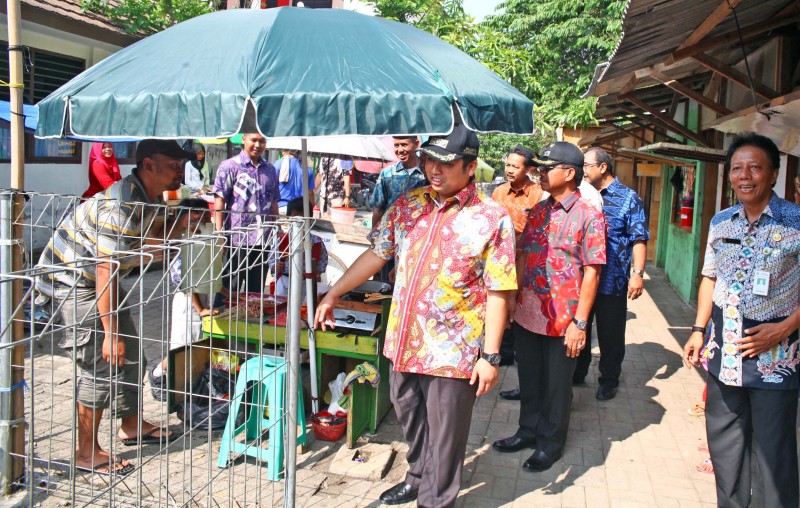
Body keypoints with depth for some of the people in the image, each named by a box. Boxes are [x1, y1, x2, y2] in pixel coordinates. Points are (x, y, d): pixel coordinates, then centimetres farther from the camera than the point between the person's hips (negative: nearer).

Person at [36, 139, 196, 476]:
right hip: (71, 280, -10)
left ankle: (132, 425, 30)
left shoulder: (148, 198, -1)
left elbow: (151, 237, 11)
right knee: (102, 365, -8)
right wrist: (110, 332, -27)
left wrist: (181, 224, -9)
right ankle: (87, 453, 5)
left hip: (97, 279, 10)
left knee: (129, 352, 14)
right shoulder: (123, 205, -30)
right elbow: (106, 270, -30)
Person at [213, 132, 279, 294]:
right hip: (236, 239, -5)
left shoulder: (270, 170, 13)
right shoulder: (229, 166, -3)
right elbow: (219, 201, -6)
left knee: (256, 291, 12)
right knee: (230, 290, 2)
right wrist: (220, 235, -12)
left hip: (262, 240, 5)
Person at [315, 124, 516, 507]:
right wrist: (333, 295, 8)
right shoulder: (406, 205, 3)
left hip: (452, 352, -5)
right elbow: (376, 254, 10)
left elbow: (497, 293, -12)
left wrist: (490, 356, -13)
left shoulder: (492, 219, -12)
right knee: (410, 419, 23)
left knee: (444, 435, 10)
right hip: (404, 342, 5)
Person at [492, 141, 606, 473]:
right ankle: (529, 431, 38)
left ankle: (550, 443, 28)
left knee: (556, 385, 11)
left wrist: (580, 323, -17)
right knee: (529, 379, 19)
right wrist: (513, 300, 10)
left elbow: (592, 272, -14)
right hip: (526, 314, 6)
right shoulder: (537, 211, 7)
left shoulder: (588, 216, -11)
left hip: (562, 320, -6)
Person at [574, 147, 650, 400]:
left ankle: (609, 381, 21)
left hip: (612, 281, -5)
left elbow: (639, 238, -10)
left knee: (610, 333, 6)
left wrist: (638, 273, -19)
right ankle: (577, 373, 31)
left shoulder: (628, 198, -5)